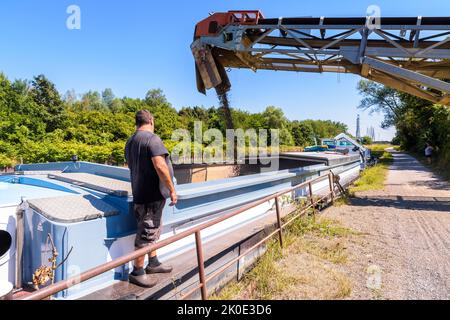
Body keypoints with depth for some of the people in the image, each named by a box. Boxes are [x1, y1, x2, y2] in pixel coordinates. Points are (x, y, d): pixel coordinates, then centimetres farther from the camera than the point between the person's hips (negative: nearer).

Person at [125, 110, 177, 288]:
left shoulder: (130, 142, 12)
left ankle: (153, 263, 34)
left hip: (140, 193, 10)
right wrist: (172, 190, -19)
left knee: (153, 230, 21)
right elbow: (160, 166, -26)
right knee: (146, 233, 1)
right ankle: (137, 273, 14)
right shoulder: (152, 139, -17)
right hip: (152, 194, -9)